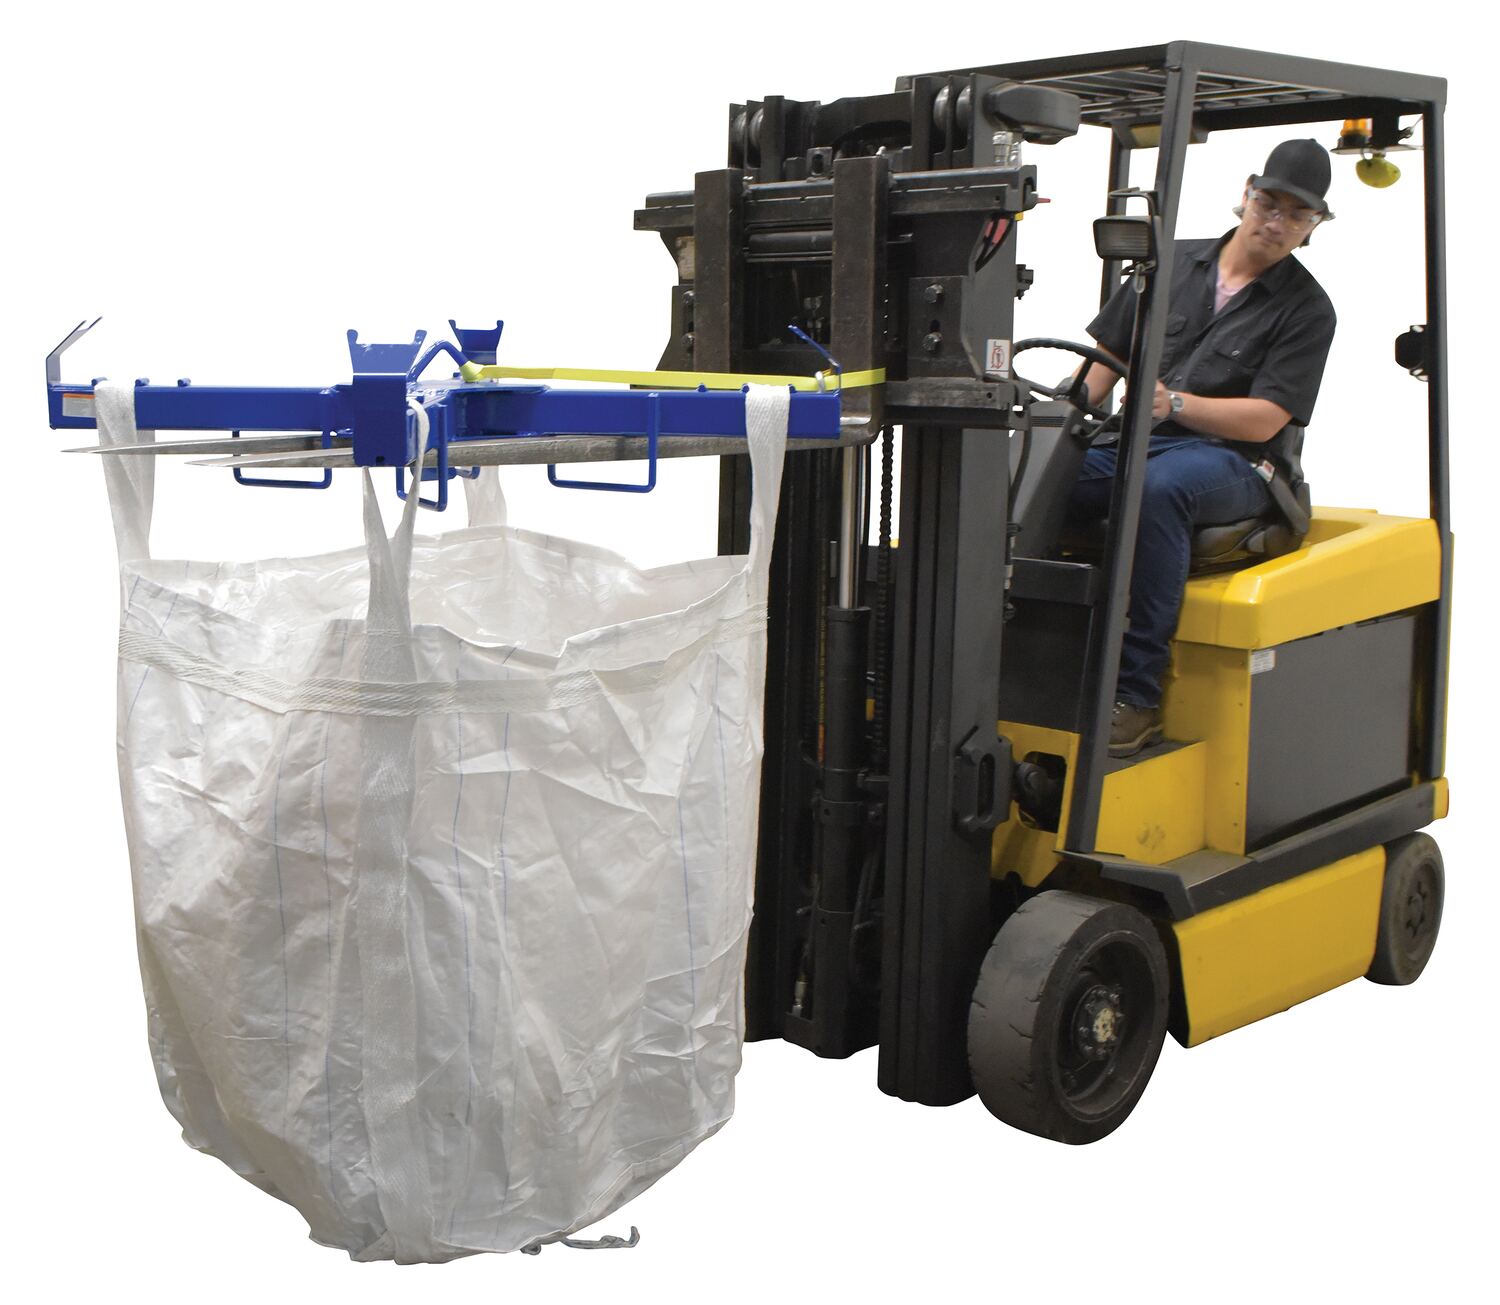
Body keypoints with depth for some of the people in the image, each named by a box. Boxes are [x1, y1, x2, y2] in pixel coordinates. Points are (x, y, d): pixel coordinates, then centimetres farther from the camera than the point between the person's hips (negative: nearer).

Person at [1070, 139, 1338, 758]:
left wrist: (1174, 403, -22)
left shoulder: (1306, 309, 3)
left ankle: (1137, 695, -37)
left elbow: (1263, 420, -8)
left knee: (1161, 487, -39)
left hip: (1234, 462, -4)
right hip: (1134, 445, 4)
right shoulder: (1172, 263, 15)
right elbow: (1106, 357, 15)